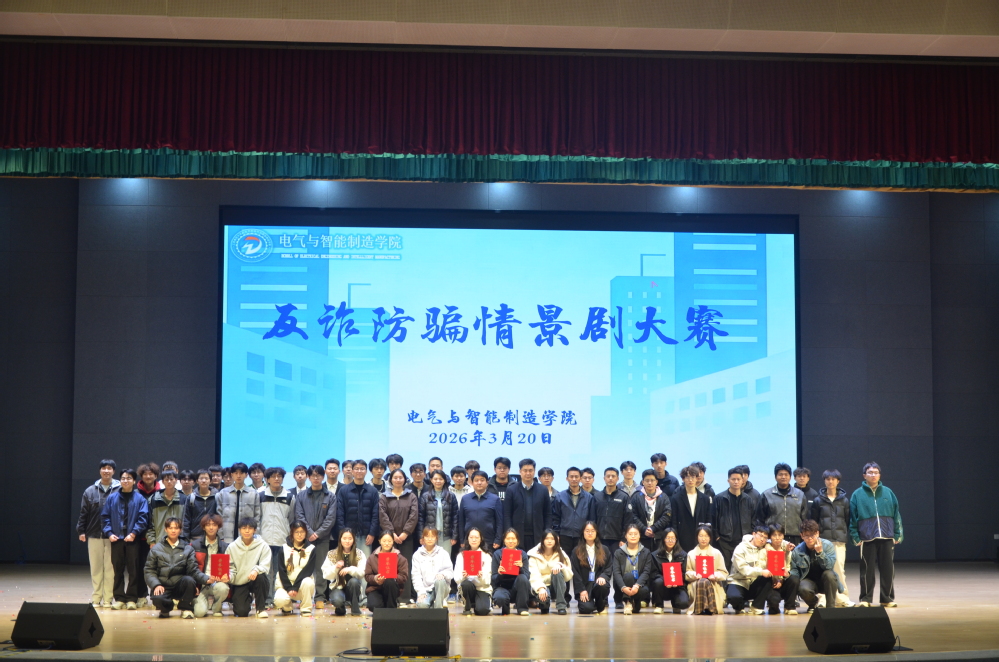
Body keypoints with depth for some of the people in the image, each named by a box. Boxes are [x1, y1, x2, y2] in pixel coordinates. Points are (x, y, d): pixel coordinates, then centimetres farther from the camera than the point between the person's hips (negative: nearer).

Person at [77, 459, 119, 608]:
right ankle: (96, 598, 12)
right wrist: (81, 531, 4)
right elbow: (83, 513, 10)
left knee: (110, 568, 0)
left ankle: (108, 598, 5)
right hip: (94, 535, 2)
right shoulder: (90, 491, 9)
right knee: (95, 567, 5)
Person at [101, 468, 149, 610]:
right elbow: (105, 517, 7)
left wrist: (134, 533, -13)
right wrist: (109, 533, -5)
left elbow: (143, 518, -4)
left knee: (133, 569, 1)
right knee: (118, 569, 6)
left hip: (133, 539, -2)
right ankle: (119, 598, 12)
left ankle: (132, 598, 7)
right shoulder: (112, 498, 6)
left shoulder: (139, 499, 1)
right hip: (116, 539, 2)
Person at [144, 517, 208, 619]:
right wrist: (156, 585, -15)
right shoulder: (156, 549, 11)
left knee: (189, 580, -33)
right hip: (163, 587, -1)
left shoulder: (187, 550, 12)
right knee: (157, 599, -34)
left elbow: (194, 570, 0)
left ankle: (186, 608, -10)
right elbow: (149, 571, 5)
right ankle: (167, 607, 4)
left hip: (180, 586, 1)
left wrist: (206, 579, -20)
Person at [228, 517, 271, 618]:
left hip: (255, 581, -1)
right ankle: (248, 598, 21)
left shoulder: (262, 546, -2)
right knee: (241, 612, -19)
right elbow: (229, 567, 2)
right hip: (239, 584, 1)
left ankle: (261, 609, -15)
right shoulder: (232, 547, 3)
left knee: (261, 576, -37)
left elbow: (265, 567, -12)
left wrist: (256, 570, -34)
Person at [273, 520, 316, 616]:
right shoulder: (284, 548, 1)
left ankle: (306, 609, -13)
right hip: (285, 584, 0)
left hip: (303, 584, 0)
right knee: (280, 600, -30)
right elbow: (281, 570, -4)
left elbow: (308, 570, -9)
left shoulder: (311, 549, 0)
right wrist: (288, 588, -15)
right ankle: (287, 607, 9)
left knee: (307, 582, -35)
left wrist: (295, 587, -18)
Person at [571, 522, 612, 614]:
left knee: (602, 586, -37)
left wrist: (603, 576, -15)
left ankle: (601, 607, -5)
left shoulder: (604, 550, 14)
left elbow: (610, 567, 7)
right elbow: (575, 572, 2)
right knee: (586, 609, -25)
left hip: (599, 582, 1)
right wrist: (581, 590, -9)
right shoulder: (576, 551, 8)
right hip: (584, 584, -1)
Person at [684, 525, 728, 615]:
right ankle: (699, 609, -31)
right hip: (695, 583, 0)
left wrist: (715, 576, -14)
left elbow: (724, 573, 7)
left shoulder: (716, 553, 15)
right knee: (700, 583, -36)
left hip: (713, 583, 0)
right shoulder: (691, 554, 17)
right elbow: (687, 572, 7)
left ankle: (710, 608, -28)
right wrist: (695, 575, -15)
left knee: (706, 583, -36)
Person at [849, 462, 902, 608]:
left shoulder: (888, 493, 9)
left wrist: (897, 535, 4)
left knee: (888, 569, 4)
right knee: (867, 570, 1)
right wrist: (855, 537, -4)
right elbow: (853, 518, 3)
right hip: (867, 538, -2)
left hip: (887, 538, 2)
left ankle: (887, 598, 15)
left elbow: (896, 515, 10)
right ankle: (866, 598, 11)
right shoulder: (857, 494, 4)